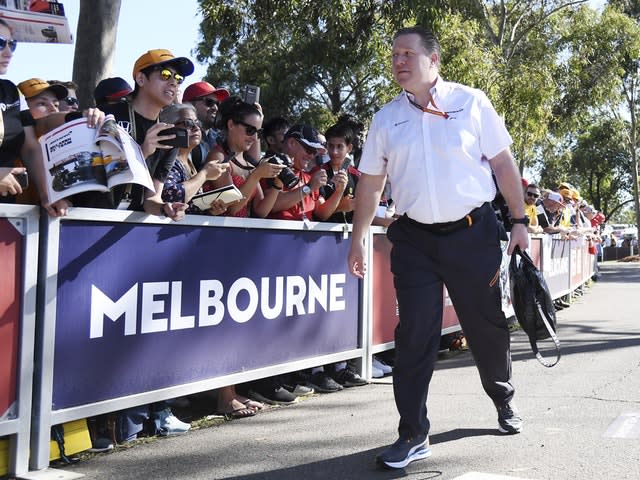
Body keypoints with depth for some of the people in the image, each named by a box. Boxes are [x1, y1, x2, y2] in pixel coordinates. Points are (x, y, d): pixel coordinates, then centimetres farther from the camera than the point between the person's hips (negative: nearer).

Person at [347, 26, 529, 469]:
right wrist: (358, 240, 8)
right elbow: (370, 184, 10)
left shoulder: (471, 102, 0)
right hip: (415, 238, 1)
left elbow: (503, 163, 1)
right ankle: (413, 435, 8)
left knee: (487, 324, 11)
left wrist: (520, 221, -3)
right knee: (415, 336, -2)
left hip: (473, 231, -1)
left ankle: (504, 400, 39)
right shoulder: (386, 119, 6)